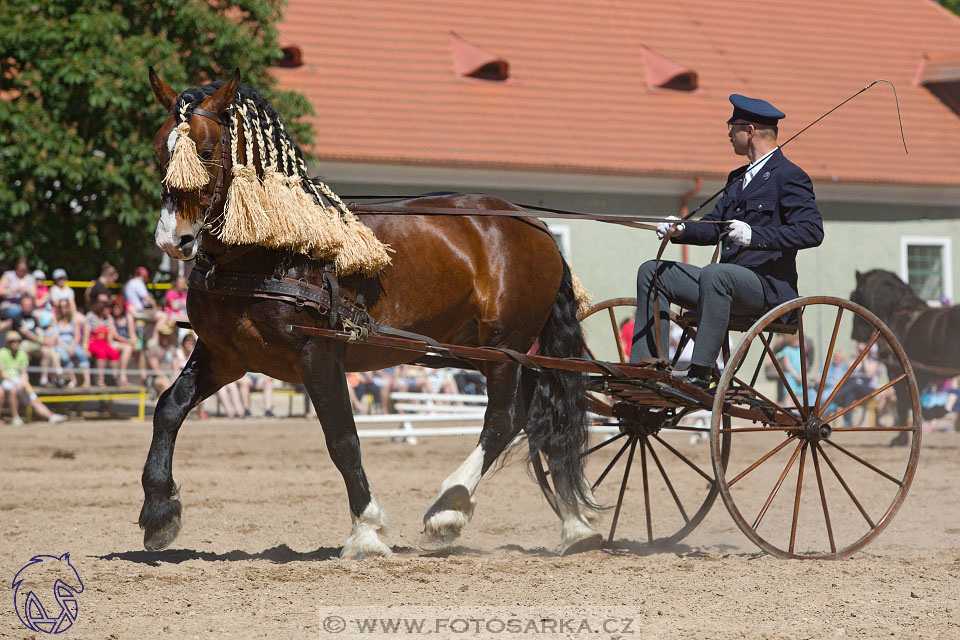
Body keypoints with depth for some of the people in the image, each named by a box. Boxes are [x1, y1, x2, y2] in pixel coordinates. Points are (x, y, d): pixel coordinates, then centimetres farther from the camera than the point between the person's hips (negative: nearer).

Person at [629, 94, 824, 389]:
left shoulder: (789, 176, -7)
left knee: (715, 273, -38)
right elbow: (714, 228, 21)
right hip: (728, 283, 9)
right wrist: (681, 231, 0)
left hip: (770, 286, -9)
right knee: (652, 271, 5)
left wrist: (754, 236, -28)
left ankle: (700, 373, -39)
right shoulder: (738, 178, 22)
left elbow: (812, 231, -19)